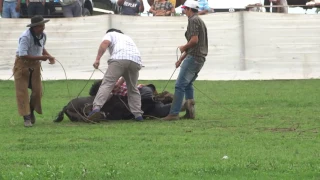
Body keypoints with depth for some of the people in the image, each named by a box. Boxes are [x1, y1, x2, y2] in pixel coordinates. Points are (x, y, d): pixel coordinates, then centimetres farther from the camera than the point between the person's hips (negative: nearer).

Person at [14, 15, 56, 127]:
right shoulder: (25, 37, -26)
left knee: (37, 91, 5)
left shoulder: (43, 36, -4)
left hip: (35, 65, 6)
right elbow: (23, 56, -30)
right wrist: (41, 57, -30)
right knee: (22, 91, -6)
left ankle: (32, 111, 29)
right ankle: (26, 117, -3)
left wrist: (48, 56, -3)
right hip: (22, 64, -6)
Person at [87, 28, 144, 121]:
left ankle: (96, 108, -29)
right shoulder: (128, 38, 43)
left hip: (119, 59, -5)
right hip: (136, 61, 5)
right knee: (133, 89, 19)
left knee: (107, 84, -12)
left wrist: (97, 59, -5)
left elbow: (105, 43, 1)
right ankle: (138, 114, 11)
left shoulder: (110, 34, 28)